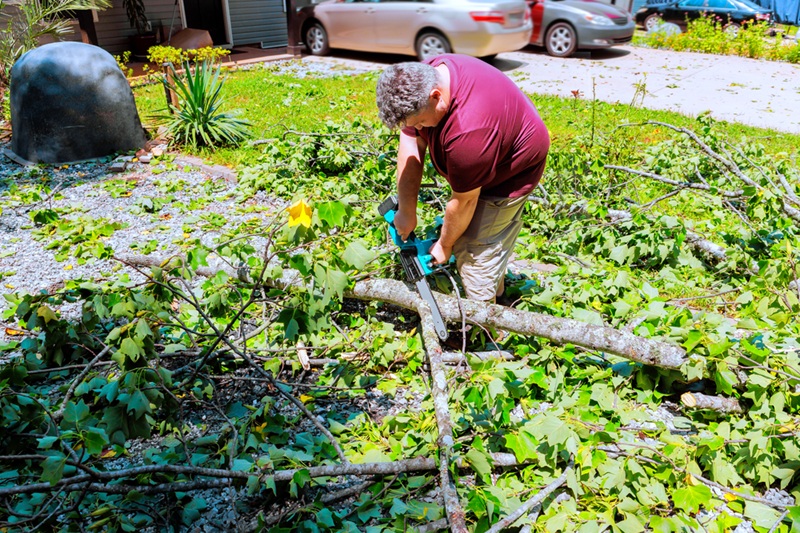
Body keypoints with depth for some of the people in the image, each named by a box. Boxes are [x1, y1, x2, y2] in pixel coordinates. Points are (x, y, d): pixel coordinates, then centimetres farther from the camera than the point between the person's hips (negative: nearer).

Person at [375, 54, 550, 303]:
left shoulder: (468, 130, -43)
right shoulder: (421, 79, -20)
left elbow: (463, 202, -29)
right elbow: (411, 145, -14)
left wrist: (444, 245, -12)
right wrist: (406, 212, -12)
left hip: (510, 172, -8)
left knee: (475, 248, -7)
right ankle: (495, 290, 37)